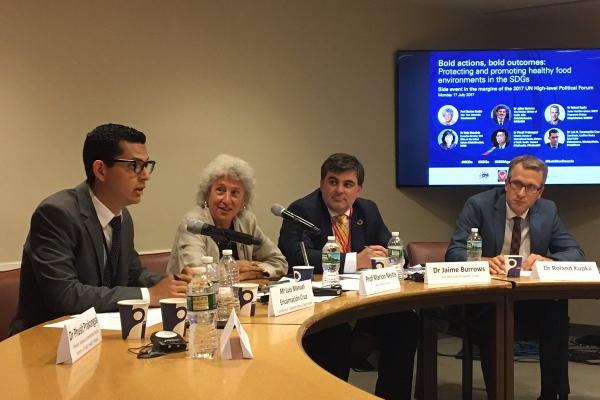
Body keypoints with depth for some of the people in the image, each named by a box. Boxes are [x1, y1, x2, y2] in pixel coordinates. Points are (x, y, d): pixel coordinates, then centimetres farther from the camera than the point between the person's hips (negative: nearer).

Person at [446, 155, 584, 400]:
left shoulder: (548, 211, 6)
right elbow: (454, 252, -12)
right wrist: (483, 261, -35)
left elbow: (574, 253, 4)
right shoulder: (479, 205, -5)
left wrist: (548, 260, -20)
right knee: (490, 320, -35)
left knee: (557, 311, -28)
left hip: (531, 300, 3)